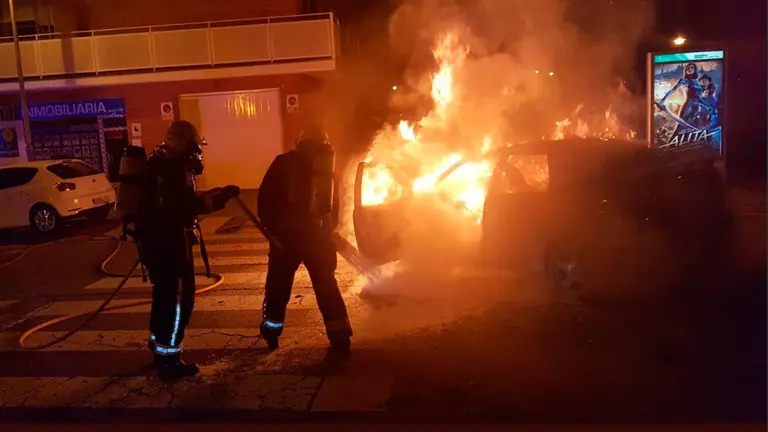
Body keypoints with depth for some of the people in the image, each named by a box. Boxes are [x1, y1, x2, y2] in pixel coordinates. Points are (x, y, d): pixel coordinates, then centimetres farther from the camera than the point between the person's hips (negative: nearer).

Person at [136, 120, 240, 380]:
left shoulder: (162, 165, 15)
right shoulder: (174, 168, -19)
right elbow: (188, 206, -26)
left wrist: (214, 195, 14)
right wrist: (222, 196, -20)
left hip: (156, 238, 11)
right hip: (168, 240, -11)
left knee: (166, 293, 23)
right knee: (179, 297, -5)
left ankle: (159, 345, 37)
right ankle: (168, 359, -1)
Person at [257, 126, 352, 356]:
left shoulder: (285, 162, -1)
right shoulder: (327, 166, 9)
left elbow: (265, 196, -6)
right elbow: (334, 204, 11)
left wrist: (270, 227, 0)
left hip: (286, 233, -2)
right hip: (317, 234, 2)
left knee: (278, 285, 15)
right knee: (326, 286, 9)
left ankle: (271, 333, 26)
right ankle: (340, 337, 4)